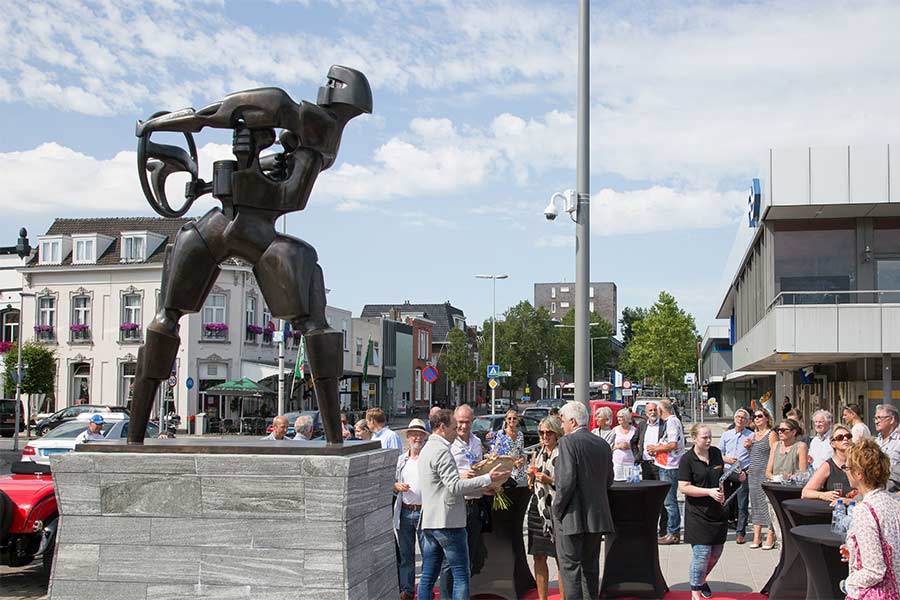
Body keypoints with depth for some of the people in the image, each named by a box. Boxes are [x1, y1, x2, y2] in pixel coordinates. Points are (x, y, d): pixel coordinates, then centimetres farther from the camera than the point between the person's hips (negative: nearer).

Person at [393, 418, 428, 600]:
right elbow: (392, 482, 19)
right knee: (405, 553, 10)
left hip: (425, 511, -4)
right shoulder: (401, 460, 14)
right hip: (404, 512, 4)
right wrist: (397, 486, -2)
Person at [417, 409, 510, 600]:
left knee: (428, 575, 9)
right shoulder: (441, 450, -13)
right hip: (447, 521, -10)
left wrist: (482, 489, 19)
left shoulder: (427, 449, 19)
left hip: (429, 520, 10)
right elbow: (455, 486, -20)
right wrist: (488, 479, -19)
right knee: (461, 575, -5)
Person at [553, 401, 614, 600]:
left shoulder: (568, 442, -12)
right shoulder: (603, 444, 10)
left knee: (569, 567, -2)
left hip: (573, 516, -7)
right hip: (597, 516, 7)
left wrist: (557, 509, -9)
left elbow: (566, 480, -18)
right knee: (591, 566, 16)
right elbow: (609, 480, 14)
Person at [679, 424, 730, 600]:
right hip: (698, 514, -6)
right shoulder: (687, 459, -12)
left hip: (717, 511, 6)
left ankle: (702, 580, 39)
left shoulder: (716, 453, 7)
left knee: (716, 552, 13)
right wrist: (709, 491, -21)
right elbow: (683, 487, -16)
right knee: (702, 553, -8)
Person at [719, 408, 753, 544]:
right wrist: (726, 459, -3)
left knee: (742, 505, -2)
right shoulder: (726, 435, 13)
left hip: (744, 473, -3)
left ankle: (740, 533, 5)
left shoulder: (751, 436, 3)